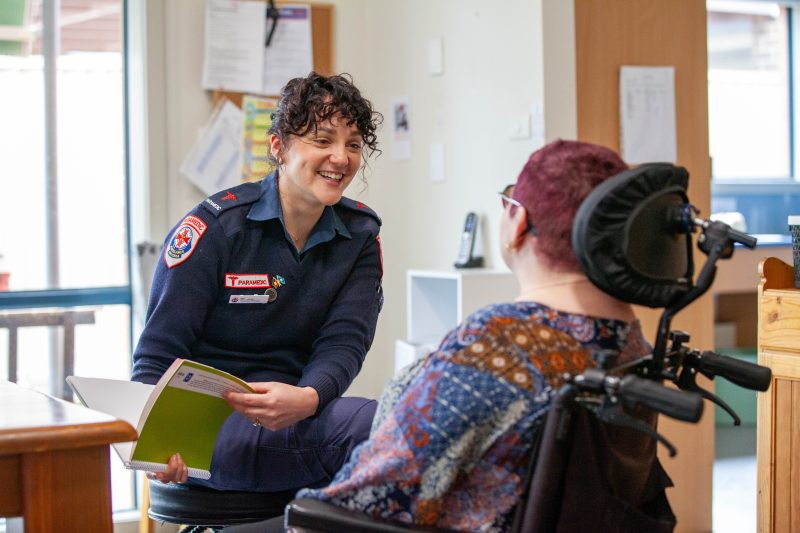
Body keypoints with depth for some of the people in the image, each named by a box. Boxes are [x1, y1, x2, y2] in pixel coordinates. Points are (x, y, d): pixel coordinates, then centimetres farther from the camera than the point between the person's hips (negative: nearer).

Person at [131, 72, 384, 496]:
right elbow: (157, 355, -6)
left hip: (291, 413, 5)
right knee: (373, 424, -32)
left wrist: (305, 399, -29)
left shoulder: (360, 236, 8)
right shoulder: (215, 227, -5)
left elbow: (343, 343, -4)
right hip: (210, 426, -5)